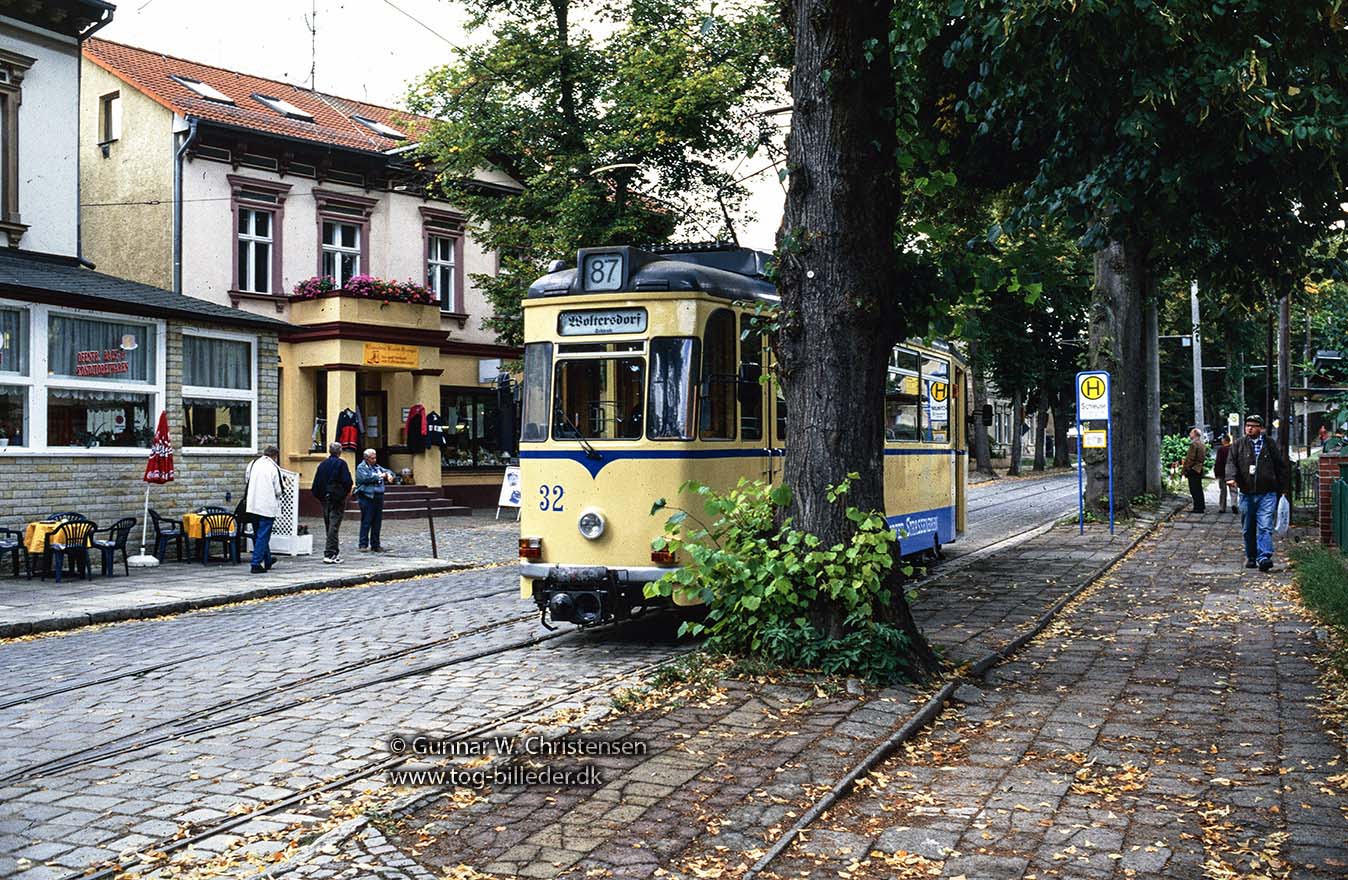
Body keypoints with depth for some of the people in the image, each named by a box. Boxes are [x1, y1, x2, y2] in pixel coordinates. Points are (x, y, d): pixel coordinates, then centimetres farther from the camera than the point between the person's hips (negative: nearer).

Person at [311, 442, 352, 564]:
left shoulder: (323, 464, 8)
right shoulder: (341, 464, -8)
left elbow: (316, 482, 8)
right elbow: (347, 481, -14)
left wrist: (319, 496, 15)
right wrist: (347, 491, 4)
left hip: (325, 499, 6)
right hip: (337, 499, -6)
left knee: (328, 526, 14)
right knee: (334, 526, -6)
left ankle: (335, 551, 22)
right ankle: (330, 554, -11)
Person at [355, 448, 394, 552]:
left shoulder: (377, 467, 18)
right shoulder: (361, 467, -3)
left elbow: (387, 471, 26)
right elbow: (366, 478, -19)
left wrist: (389, 474, 1)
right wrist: (380, 476, -8)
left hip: (378, 497, 7)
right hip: (367, 497, -7)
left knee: (377, 522, 9)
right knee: (366, 521, -7)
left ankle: (375, 544, 16)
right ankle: (363, 544, -3)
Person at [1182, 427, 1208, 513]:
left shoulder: (1194, 444, -16)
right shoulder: (1202, 444, 14)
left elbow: (1190, 458, -20)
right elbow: (1204, 458, 18)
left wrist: (1185, 468, -14)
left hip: (1193, 469, -9)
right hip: (1199, 469, 9)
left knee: (1194, 489, -6)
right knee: (1198, 488, 16)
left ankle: (1198, 508, -6)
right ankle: (1201, 506, 23)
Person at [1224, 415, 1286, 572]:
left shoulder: (1270, 444, 7)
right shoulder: (1238, 445, 8)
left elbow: (1279, 466, 12)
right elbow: (1231, 462, -2)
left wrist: (1280, 488, 8)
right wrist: (1231, 477, -22)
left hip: (1267, 494, -2)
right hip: (1247, 494, 2)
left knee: (1265, 527, -13)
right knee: (1248, 529, 10)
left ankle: (1264, 558, -19)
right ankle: (1251, 557, 22)